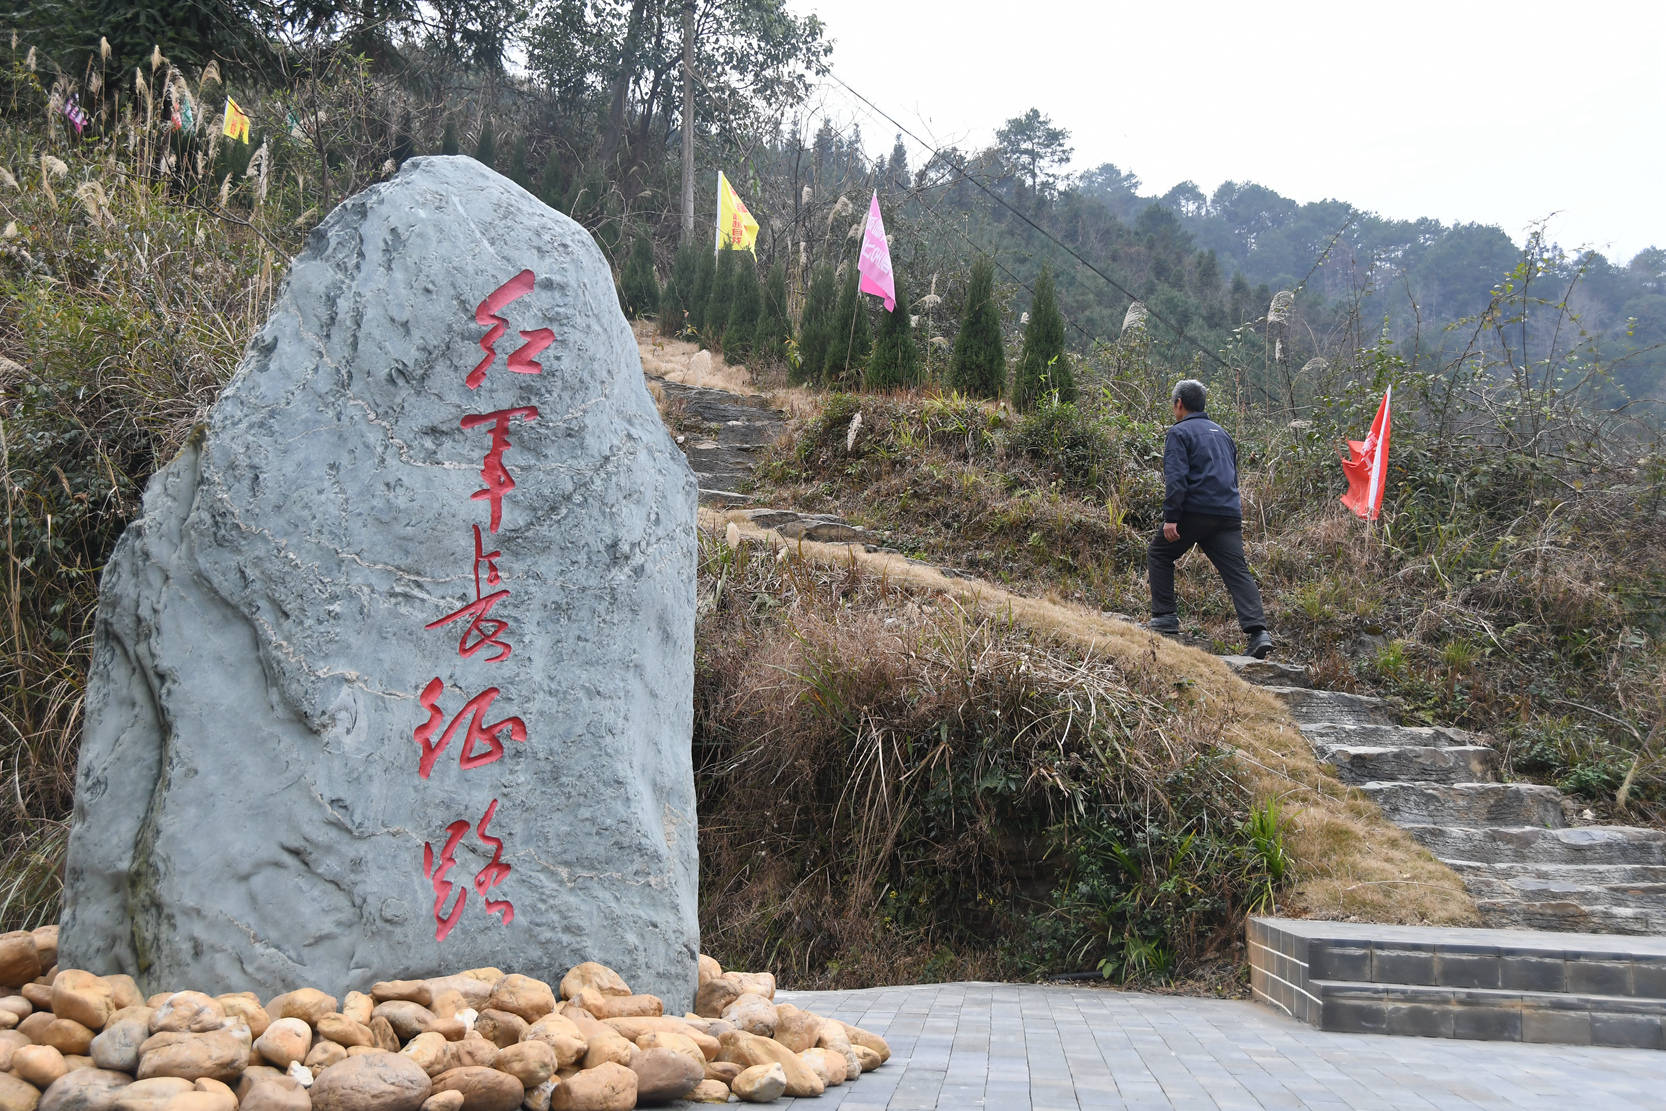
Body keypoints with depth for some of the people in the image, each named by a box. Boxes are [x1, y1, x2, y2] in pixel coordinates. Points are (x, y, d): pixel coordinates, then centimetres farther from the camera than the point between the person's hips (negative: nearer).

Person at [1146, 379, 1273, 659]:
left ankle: (1164, 618, 9)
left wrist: (1170, 517, -17)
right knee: (1238, 571, -2)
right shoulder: (1221, 433, 24)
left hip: (1195, 511, -6)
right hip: (1230, 515, 6)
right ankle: (1258, 631, -18)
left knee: (1159, 555, 14)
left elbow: (1176, 477, -12)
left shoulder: (1179, 432, 1)